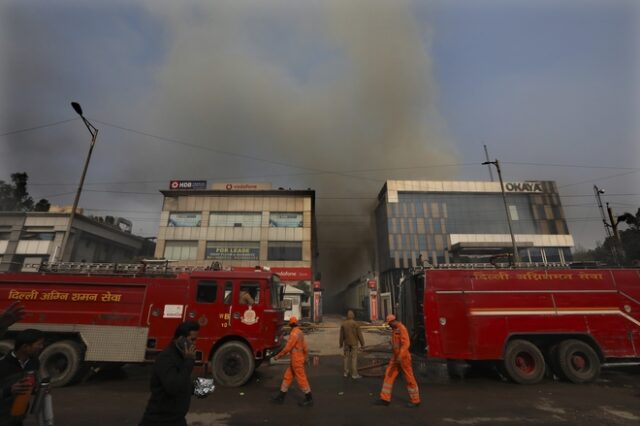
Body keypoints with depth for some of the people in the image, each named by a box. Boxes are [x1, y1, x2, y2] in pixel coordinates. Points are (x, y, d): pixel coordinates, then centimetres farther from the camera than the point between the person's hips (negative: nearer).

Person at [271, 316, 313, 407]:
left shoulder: (294, 334, -22)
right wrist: (305, 357, 24)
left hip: (296, 360, -9)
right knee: (287, 377, 14)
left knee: (301, 379, 2)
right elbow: (305, 347, 14)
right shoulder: (299, 332, 8)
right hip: (297, 359, 9)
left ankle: (309, 399, 14)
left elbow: (287, 348, -21)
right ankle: (281, 397, 23)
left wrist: (278, 356, -10)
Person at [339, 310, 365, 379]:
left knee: (347, 357, 13)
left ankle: (346, 372, 18)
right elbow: (359, 334, -11)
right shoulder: (356, 324, -14)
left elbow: (341, 335, 3)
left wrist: (341, 343, 13)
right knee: (354, 358, 1)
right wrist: (362, 344, -4)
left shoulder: (343, 324, -3)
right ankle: (354, 374, 4)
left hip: (346, 343, 4)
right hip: (354, 343, -4)